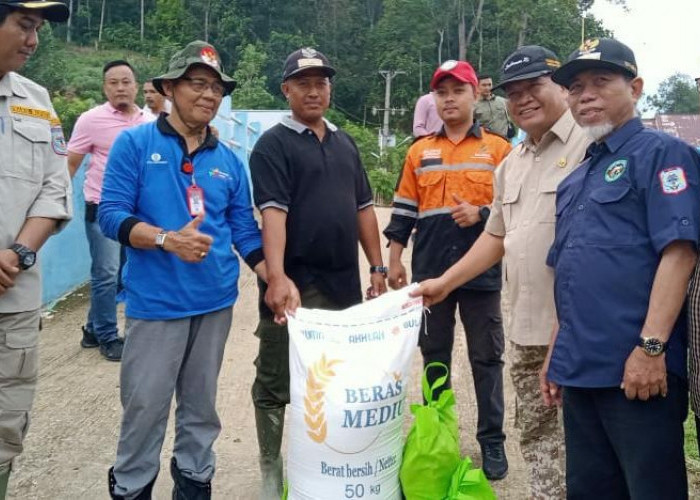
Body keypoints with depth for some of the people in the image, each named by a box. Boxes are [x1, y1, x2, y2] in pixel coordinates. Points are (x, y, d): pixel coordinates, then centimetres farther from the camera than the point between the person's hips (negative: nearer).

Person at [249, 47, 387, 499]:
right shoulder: (273, 144, -5)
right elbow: (273, 211, -17)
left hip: (344, 283, 6)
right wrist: (276, 275, -29)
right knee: (275, 386, 5)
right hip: (294, 286, -6)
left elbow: (363, 208, 16)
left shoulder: (345, 143, 15)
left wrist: (377, 266, 11)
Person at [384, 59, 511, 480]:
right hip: (430, 273, 3)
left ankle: (492, 441, 17)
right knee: (434, 357, 12)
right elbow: (404, 212, 10)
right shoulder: (419, 152, 11)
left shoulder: (498, 149, 3)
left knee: (486, 359, 5)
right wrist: (394, 261, 5)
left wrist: (481, 214, -16)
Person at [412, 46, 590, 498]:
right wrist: (443, 283, 19)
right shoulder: (511, 165, 17)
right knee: (537, 433, 16)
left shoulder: (590, 143, -8)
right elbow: (497, 237, 21)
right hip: (526, 326, 8)